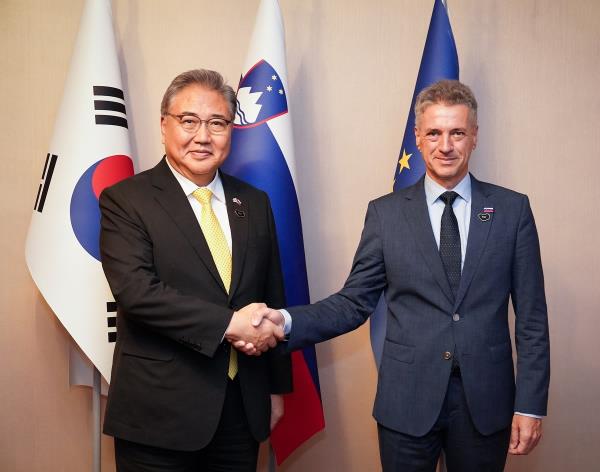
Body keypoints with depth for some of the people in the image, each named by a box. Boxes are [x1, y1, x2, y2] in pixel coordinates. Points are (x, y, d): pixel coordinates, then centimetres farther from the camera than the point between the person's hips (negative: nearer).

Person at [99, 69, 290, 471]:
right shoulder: (125, 200, -5)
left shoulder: (254, 203, 8)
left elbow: (273, 299, 11)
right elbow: (135, 290, -18)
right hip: (159, 414, -4)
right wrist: (228, 323, -22)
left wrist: (277, 387, 12)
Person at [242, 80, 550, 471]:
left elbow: (531, 316, 1)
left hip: (486, 401, 1)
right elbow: (355, 302, -1)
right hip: (407, 400, 0)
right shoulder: (385, 213, 0)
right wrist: (286, 322, -17)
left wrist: (531, 405, -2)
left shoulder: (512, 209, 0)